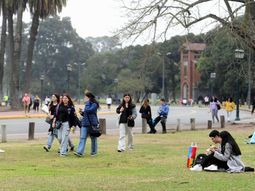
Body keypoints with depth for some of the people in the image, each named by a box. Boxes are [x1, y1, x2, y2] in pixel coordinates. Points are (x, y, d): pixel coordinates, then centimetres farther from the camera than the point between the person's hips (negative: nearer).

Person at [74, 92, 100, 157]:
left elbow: (88, 110, -25)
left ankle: (94, 152, 19)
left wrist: (87, 103, -17)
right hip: (85, 123, 7)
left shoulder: (94, 104, -10)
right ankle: (80, 152, -11)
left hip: (92, 124, -7)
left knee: (93, 138, 7)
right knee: (82, 137, -5)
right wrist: (82, 113, 3)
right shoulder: (87, 104, 14)